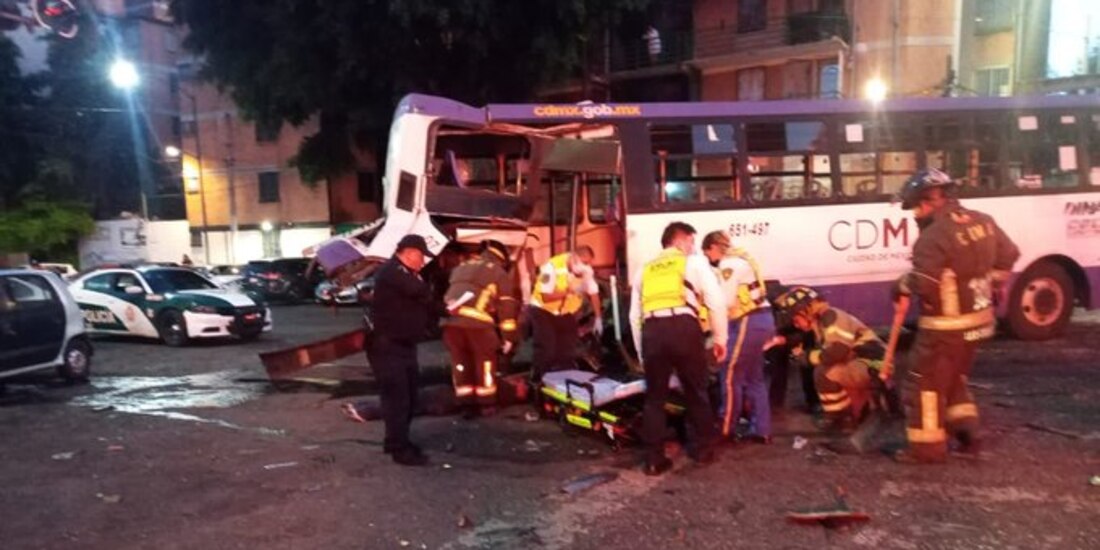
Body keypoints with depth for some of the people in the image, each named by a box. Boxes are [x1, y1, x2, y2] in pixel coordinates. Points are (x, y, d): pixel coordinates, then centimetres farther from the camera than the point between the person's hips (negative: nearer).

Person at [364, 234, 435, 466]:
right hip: (387, 346, -10)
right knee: (397, 397, -8)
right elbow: (418, 291, -29)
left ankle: (396, 441, 25)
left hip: (405, 344, 10)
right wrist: (424, 290, -8)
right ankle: (400, 449, -3)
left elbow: (423, 302, 19)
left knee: (408, 396, 13)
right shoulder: (391, 271, -15)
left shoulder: (408, 274, 19)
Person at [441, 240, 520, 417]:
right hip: (477, 323, -4)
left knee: (460, 362, 16)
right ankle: (486, 404, 20)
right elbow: (506, 308, 8)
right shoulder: (500, 273, 13)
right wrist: (509, 337, 9)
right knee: (485, 361, 14)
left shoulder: (461, 268, 30)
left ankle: (467, 405, 19)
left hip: (451, 322, 4)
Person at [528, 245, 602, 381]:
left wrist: (598, 318, -9)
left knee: (568, 352, 5)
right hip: (544, 310, -5)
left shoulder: (586, 270, -16)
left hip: (567, 312, 5)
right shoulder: (552, 267, -29)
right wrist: (569, 291, -34)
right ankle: (538, 382, 0)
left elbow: (593, 293, -5)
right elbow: (546, 297, -29)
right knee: (546, 350, -14)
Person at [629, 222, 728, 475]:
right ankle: (703, 449, 29)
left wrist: (642, 353, 26)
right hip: (684, 327, -2)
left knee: (654, 397, 14)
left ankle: (654, 460, 15)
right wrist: (720, 338, 14)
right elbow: (716, 301, 6)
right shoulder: (695, 261, 16)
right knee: (696, 392, 17)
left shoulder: (644, 270, 26)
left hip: (652, 330, 3)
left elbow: (635, 315, 21)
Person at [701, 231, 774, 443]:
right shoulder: (739, 259, 18)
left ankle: (726, 429, 6)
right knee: (754, 378, 14)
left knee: (730, 376, -2)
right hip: (761, 319, 10)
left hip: (749, 322, -10)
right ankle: (761, 430, 17)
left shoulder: (728, 264, -12)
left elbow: (726, 302, -18)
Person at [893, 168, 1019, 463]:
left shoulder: (934, 236, -24)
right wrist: (993, 285, 27)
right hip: (978, 319, 9)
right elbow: (1008, 255, 16)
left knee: (926, 382, 5)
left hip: (946, 326, -9)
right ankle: (966, 434, 25)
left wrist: (903, 284, -9)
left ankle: (927, 446, 12)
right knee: (954, 378, 24)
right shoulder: (983, 222, 3)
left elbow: (924, 284, -28)